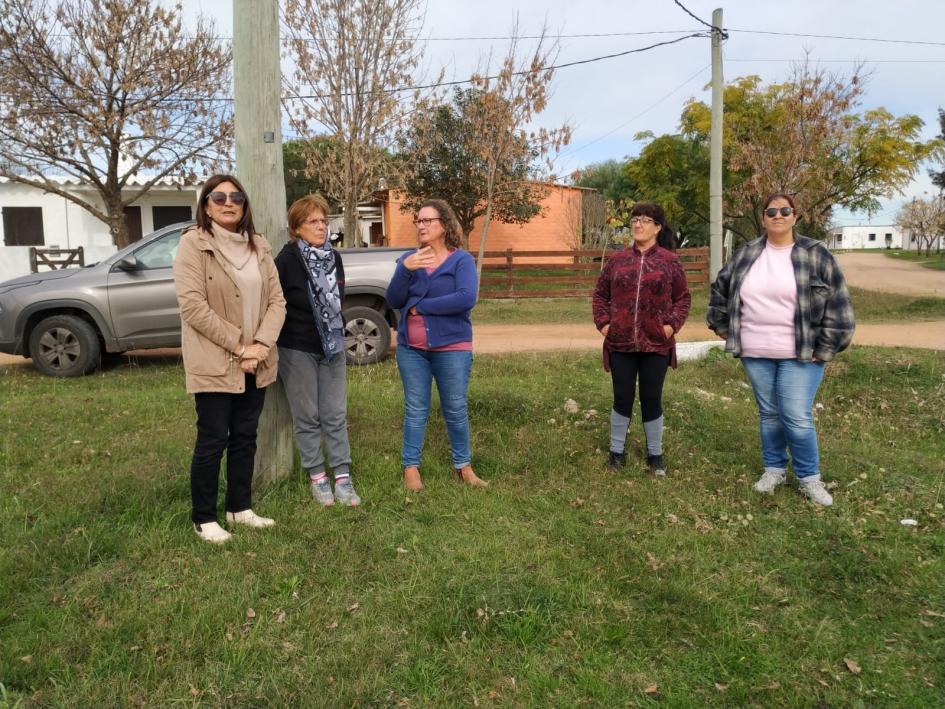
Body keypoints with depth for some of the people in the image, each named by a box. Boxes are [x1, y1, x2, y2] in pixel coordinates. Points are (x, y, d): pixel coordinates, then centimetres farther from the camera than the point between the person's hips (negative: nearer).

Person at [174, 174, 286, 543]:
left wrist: (260, 345, -10)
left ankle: (240, 508, 27)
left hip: (256, 363, 6)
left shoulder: (258, 245, 10)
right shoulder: (193, 244, -7)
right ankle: (204, 518, 15)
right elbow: (193, 305, -15)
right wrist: (238, 346, -16)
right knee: (213, 440, 1)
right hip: (214, 363, -5)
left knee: (245, 437, 13)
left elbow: (276, 300, 5)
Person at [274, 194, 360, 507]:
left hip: (331, 346, 5)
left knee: (336, 415, 6)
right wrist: (293, 332, -6)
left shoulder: (333, 257, 6)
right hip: (297, 349, -5)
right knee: (308, 417, 5)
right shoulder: (287, 260, -12)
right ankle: (316, 476, 17)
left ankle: (342, 476, 12)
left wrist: (337, 332, 14)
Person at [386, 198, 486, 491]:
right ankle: (411, 466, 18)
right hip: (411, 349, 3)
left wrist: (420, 307, -15)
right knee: (415, 409, 9)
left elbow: (466, 299, -20)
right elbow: (393, 300, -3)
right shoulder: (409, 259, 6)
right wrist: (405, 269, -20)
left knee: (456, 409, 7)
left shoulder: (461, 259, -5)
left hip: (452, 347, -3)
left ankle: (463, 465, 22)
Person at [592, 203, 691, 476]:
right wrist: (603, 322, -1)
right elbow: (600, 295, 11)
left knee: (652, 400, 7)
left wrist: (673, 323, -8)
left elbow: (683, 297, 5)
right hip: (620, 343, 1)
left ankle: (655, 455, 22)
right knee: (622, 399, 9)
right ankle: (617, 451, 24)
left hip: (656, 344, -1)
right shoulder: (617, 261, 5)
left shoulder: (669, 261, 1)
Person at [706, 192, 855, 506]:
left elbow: (837, 303, -4)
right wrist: (721, 326, 16)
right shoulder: (746, 255, 5)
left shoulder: (815, 254, -4)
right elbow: (720, 289, 19)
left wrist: (825, 348, -7)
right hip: (755, 354, 3)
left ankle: (809, 477, 13)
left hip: (800, 354, -3)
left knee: (797, 417, -5)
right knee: (769, 413, 13)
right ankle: (774, 468, 30)